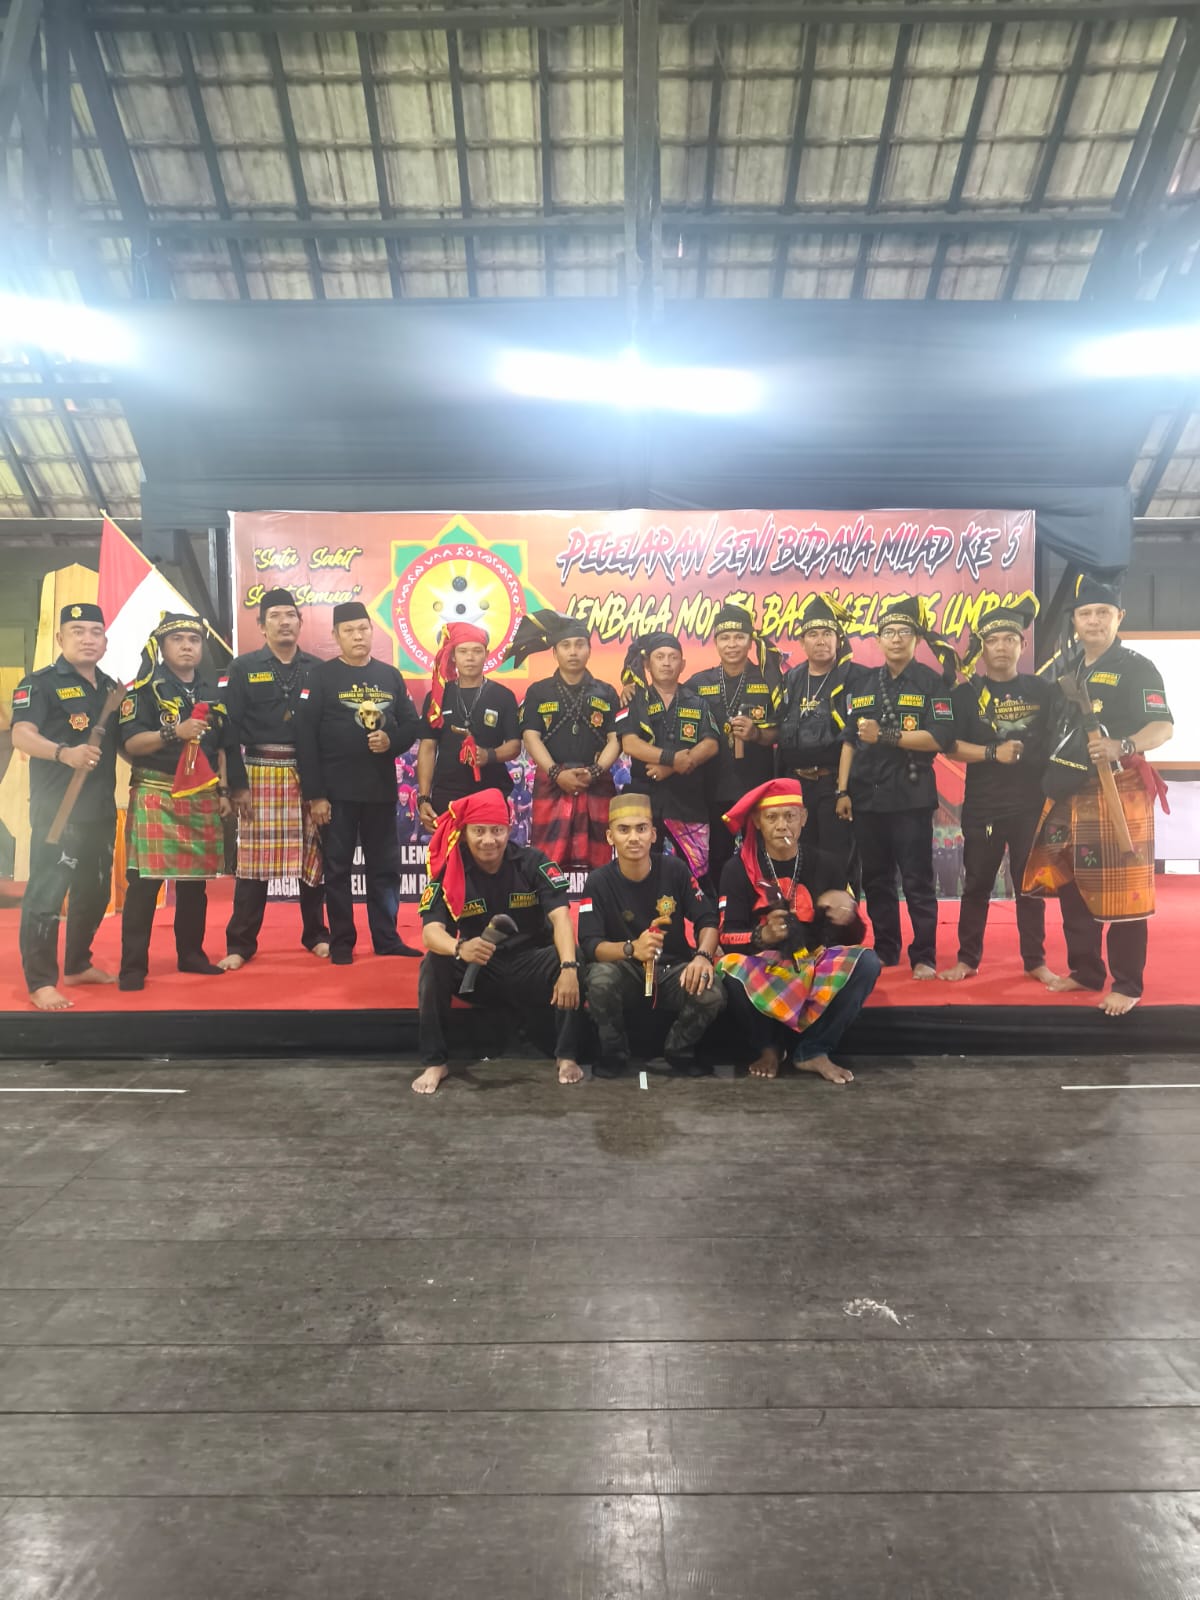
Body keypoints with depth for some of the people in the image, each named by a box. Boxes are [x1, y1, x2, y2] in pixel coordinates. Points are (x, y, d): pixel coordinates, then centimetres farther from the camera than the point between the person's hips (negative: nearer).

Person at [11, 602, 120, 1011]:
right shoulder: (40, 683, -6)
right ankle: (40, 982, 2)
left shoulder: (109, 687, 15)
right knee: (46, 893, -6)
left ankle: (78, 965, 30)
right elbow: (21, 736, -20)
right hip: (57, 808, -7)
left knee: (94, 890, 15)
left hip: (101, 808, 7)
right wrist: (64, 753, -36)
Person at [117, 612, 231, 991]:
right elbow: (130, 743, -11)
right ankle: (133, 966, 0)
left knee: (195, 880, 11)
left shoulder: (212, 691, 13)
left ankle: (191, 954, 23)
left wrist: (223, 792, 9)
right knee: (144, 880, -7)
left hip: (202, 797, 5)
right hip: (155, 796, -5)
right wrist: (174, 732, -24)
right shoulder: (145, 688, -3)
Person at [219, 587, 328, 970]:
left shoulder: (317, 669, 7)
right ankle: (240, 944, 10)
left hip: (308, 774, 2)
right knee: (254, 859, 0)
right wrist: (237, 784, -8)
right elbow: (230, 729, -2)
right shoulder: (242, 668, 2)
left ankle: (316, 935, 22)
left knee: (312, 858, 7)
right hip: (260, 773, -2)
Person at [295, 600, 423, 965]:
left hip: (381, 789, 3)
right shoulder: (321, 676, -3)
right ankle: (341, 943, 15)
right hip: (337, 791, -3)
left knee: (385, 866, 9)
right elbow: (305, 737, -8)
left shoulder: (390, 676, 9)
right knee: (338, 868, 5)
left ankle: (387, 938, 20)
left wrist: (392, 741, -13)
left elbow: (412, 723, 11)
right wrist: (314, 794, -13)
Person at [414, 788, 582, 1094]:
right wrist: (460, 948, -47)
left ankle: (567, 1056, -17)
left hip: (530, 965, -1)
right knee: (434, 964, -27)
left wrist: (569, 967, -40)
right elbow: (431, 930, -22)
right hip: (478, 971, 1)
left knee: (568, 961, -30)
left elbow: (560, 915, -22)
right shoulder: (448, 873, -9)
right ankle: (434, 1062, -14)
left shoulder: (533, 862, -11)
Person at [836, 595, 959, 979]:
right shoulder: (863, 685, 12)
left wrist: (885, 736, -16)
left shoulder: (932, 683, 0)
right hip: (867, 798, 4)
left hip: (911, 798, -4)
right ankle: (884, 952, 21)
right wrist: (843, 791, 3)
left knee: (917, 881, -1)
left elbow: (940, 738, -12)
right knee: (876, 881, 10)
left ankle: (924, 957, 8)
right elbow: (849, 741, 10)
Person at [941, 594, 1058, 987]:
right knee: (977, 884, 6)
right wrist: (994, 752, -17)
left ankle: (1035, 960, 18)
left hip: (1031, 804, 1)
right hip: (982, 806, -1)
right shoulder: (967, 693, 1)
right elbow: (951, 746, -6)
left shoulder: (1041, 690, 5)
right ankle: (967, 958, 16)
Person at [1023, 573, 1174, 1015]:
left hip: (1117, 793, -7)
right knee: (1070, 887, 12)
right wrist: (1051, 777, 9)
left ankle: (1128, 986, 6)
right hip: (1066, 793, 7)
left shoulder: (1137, 668, -6)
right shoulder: (1068, 669, 14)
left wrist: (1123, 747, -32)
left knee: (1121, 892, -4)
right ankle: (1085, 970, 26)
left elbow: (1164, 726, -14)